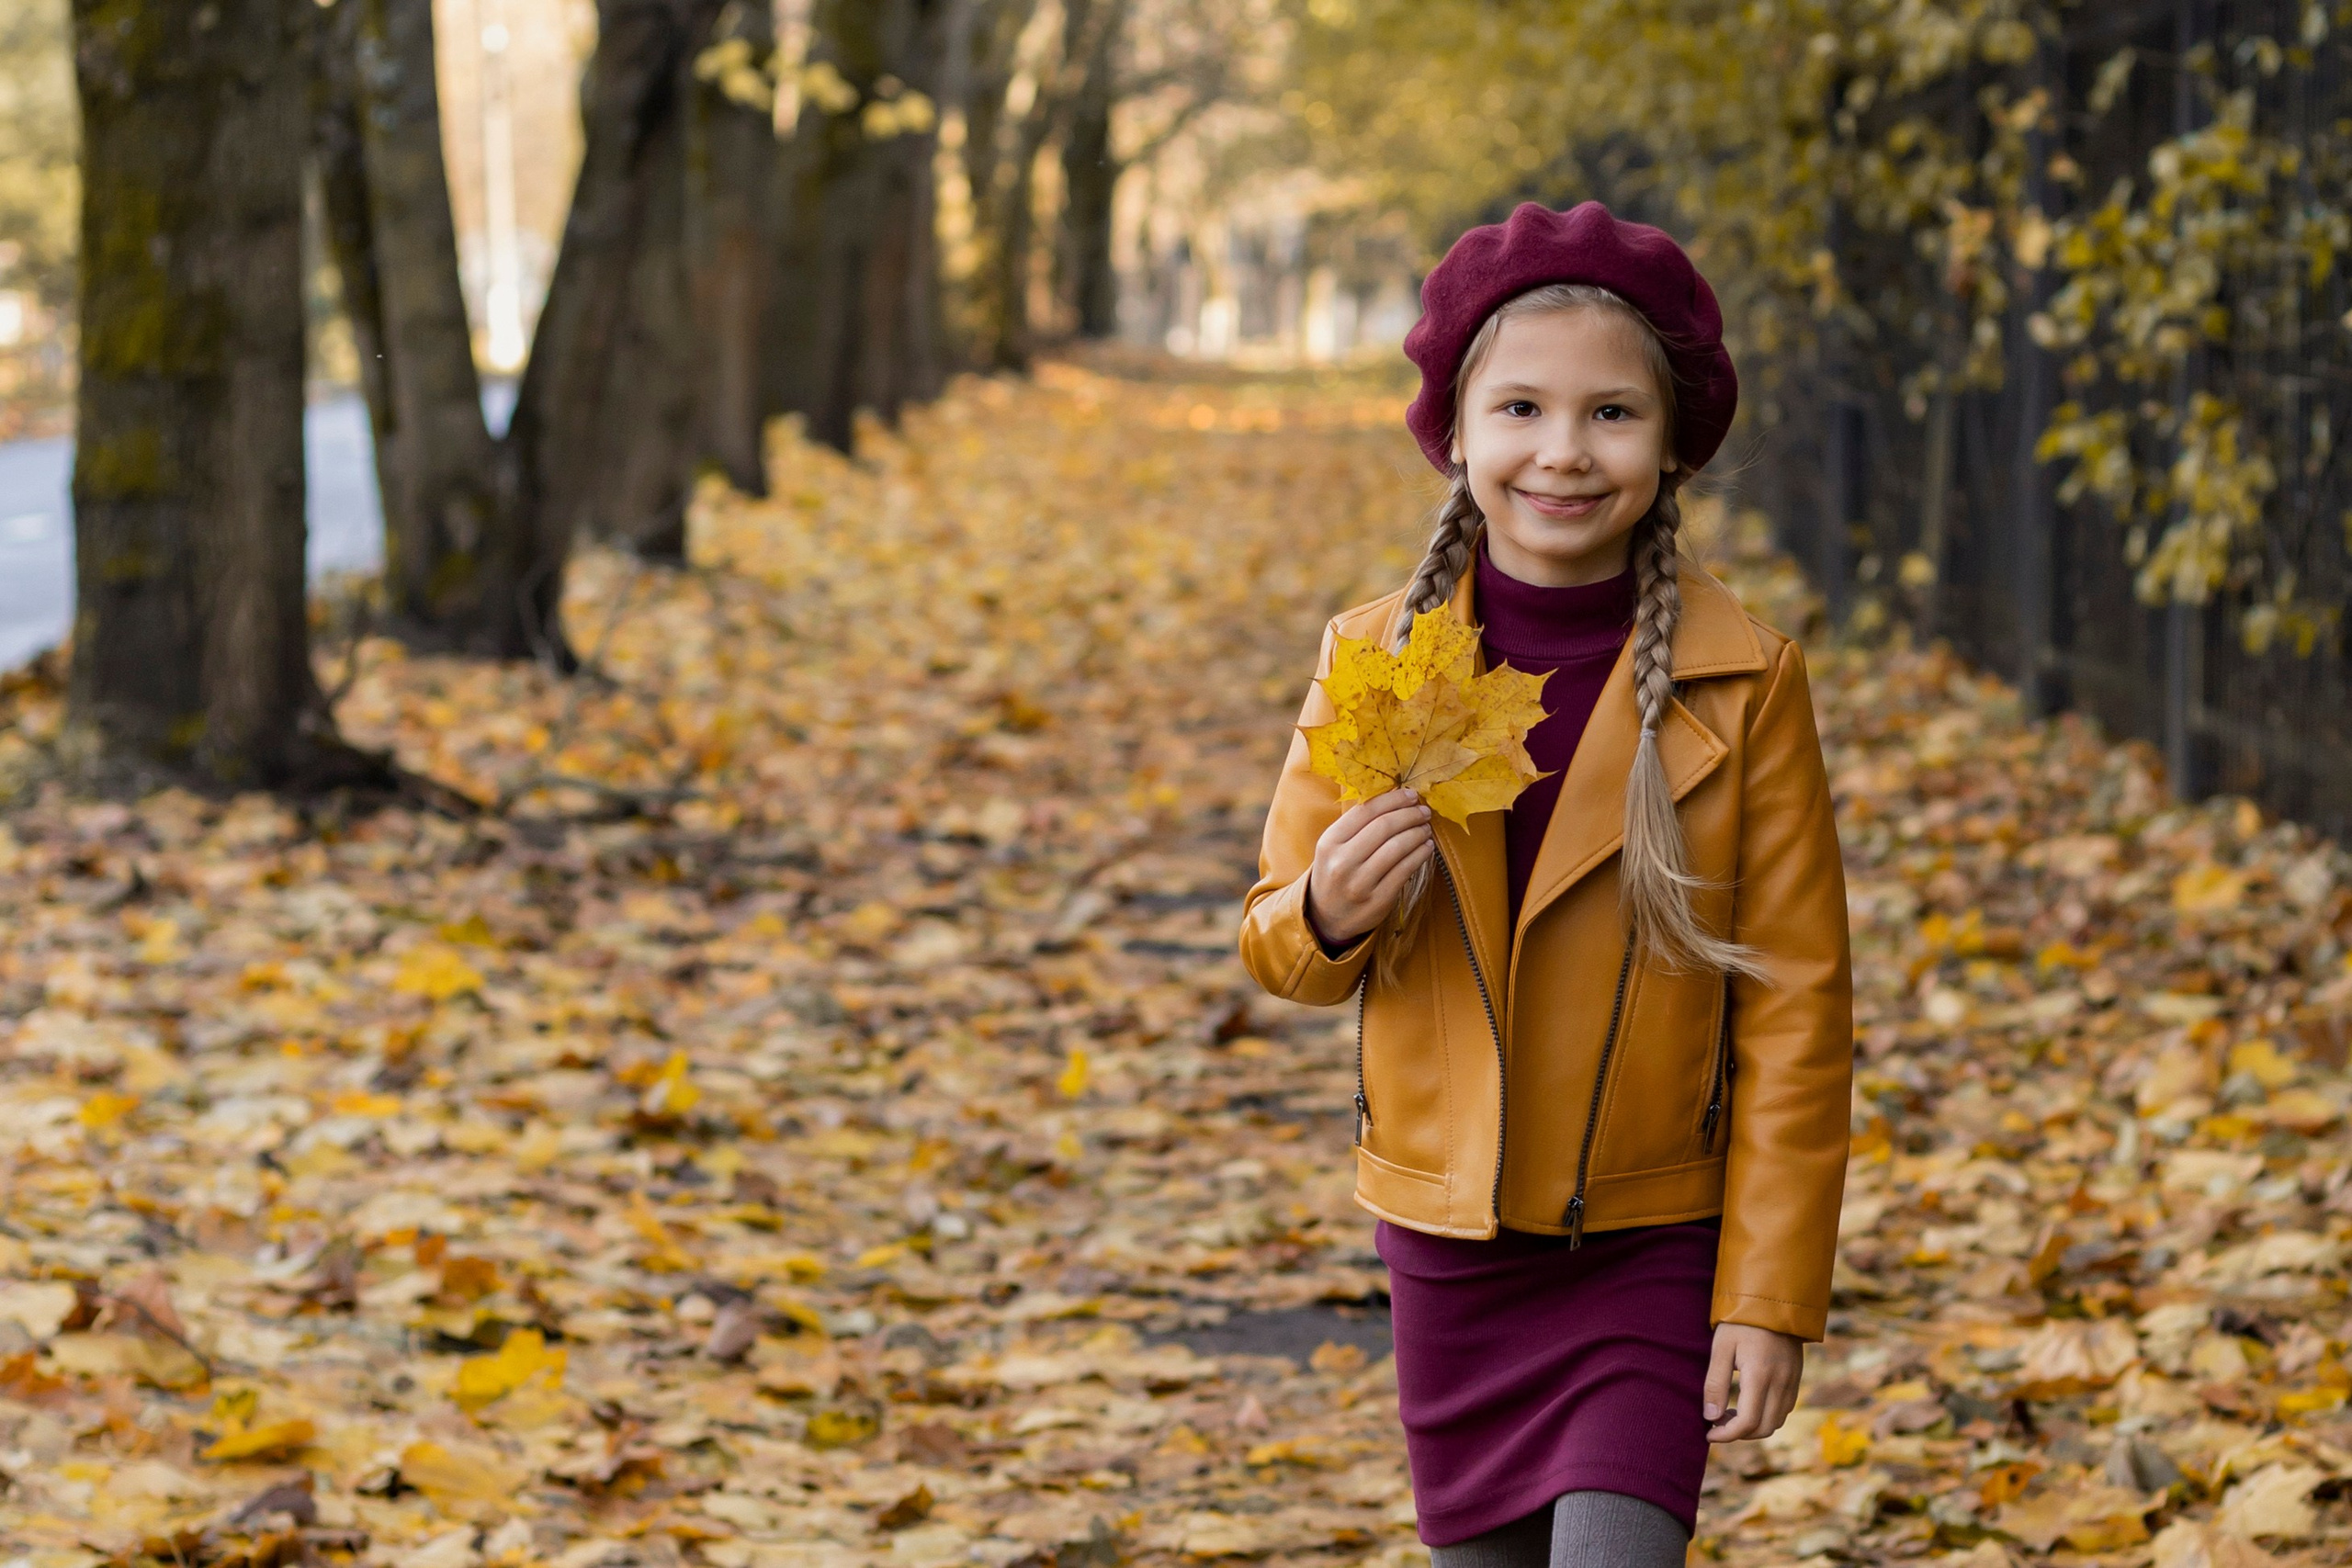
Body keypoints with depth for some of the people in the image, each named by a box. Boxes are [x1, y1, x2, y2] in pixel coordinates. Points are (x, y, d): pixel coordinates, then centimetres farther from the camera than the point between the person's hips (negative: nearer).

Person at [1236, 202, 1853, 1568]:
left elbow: (1796, 1008, -6)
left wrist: (1773, 1295, -7)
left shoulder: (1744, 685, -8)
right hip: (1449, 1241, 3)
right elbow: (1277, 939, 6)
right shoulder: (1376, 661, -2)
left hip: (1655, 1250, -3)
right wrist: (1328, 917, -19)